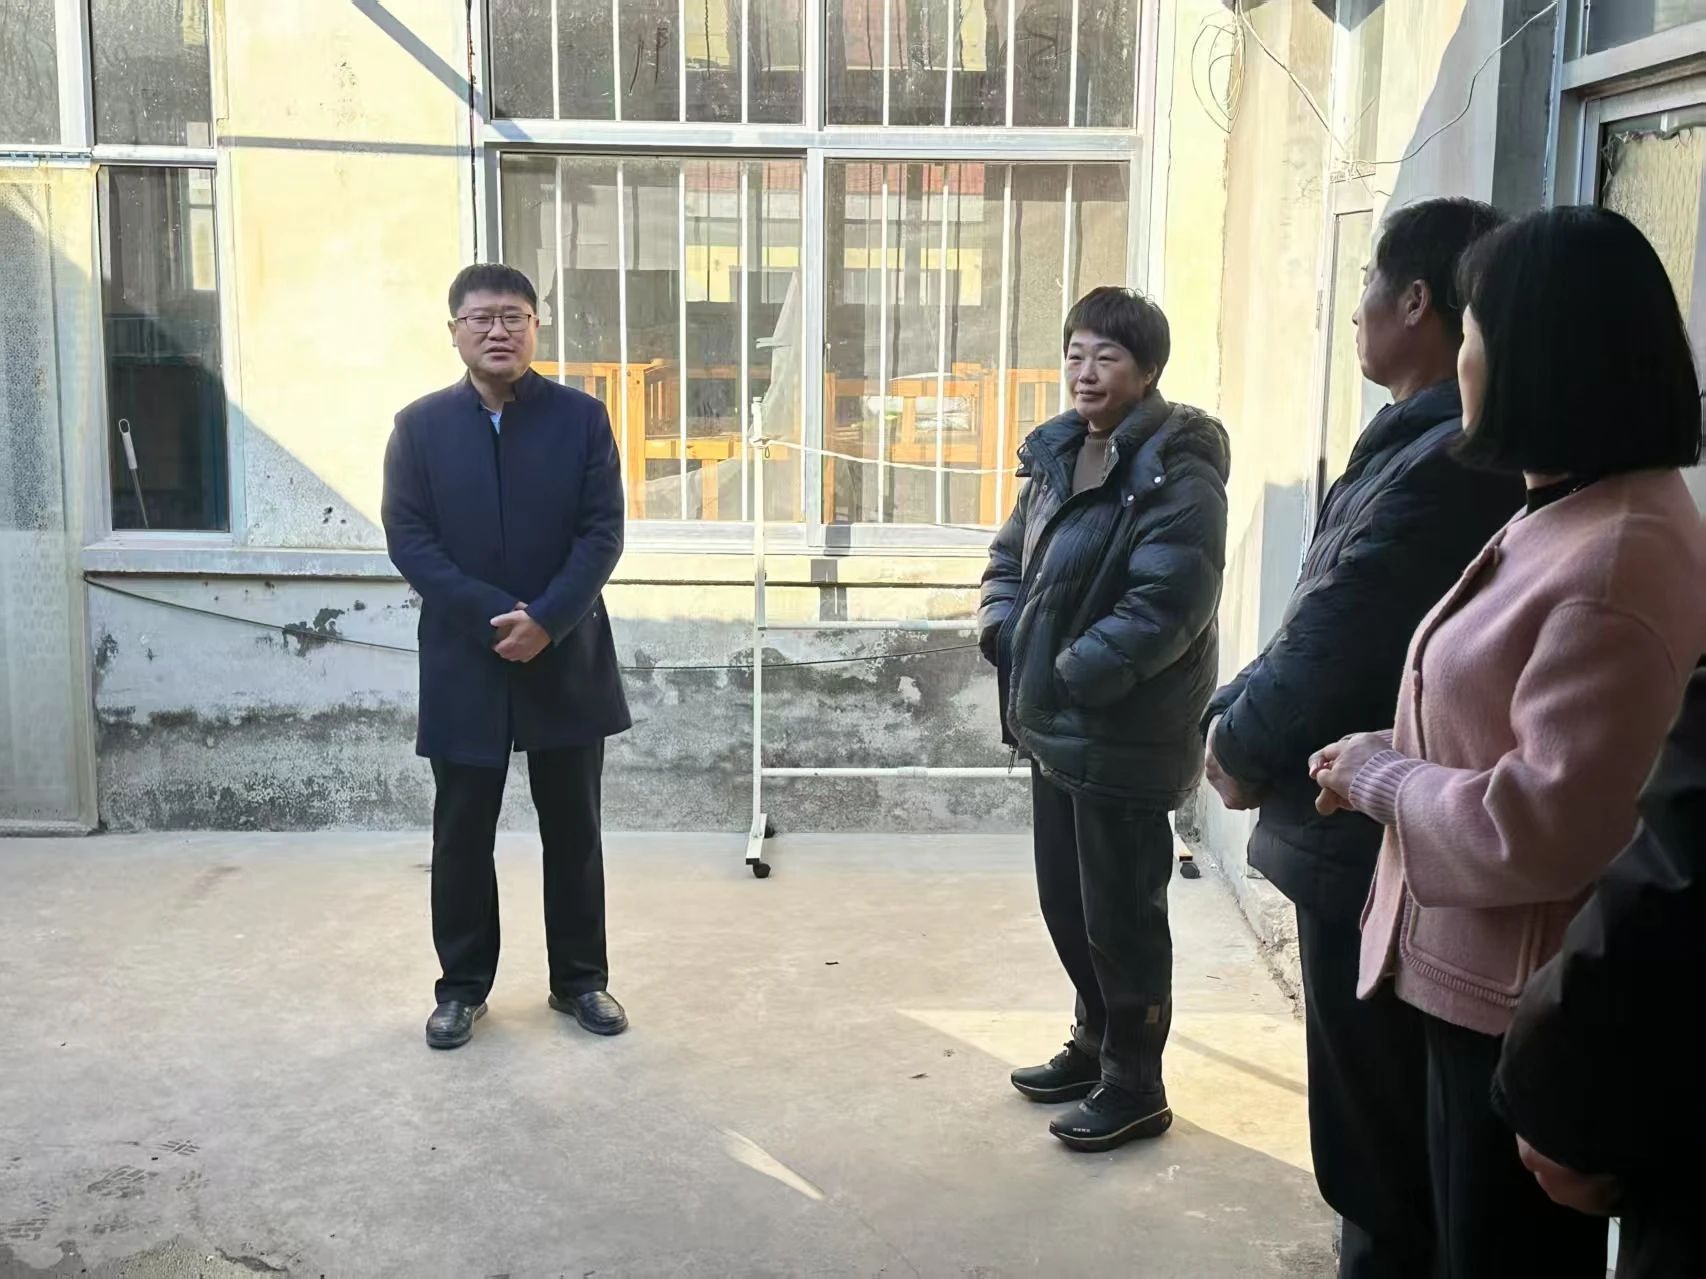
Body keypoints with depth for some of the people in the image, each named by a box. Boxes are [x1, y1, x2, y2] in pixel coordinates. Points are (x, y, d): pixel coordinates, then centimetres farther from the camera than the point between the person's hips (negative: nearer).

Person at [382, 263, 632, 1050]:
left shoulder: (581, 418, 1)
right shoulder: (419, 426, 2)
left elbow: (603, 533, -4)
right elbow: (408, 540, -5)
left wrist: (546, 621, -17)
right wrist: (494, 617, -16)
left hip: (567, 657, 0)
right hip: (464, 663, 0)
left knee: (572, 831, 9)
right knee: (461, 835, 8)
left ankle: (579, 980, 23)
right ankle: (463, 985, 22)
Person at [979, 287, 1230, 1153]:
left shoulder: (1176, 472, -16)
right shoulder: (1058, 454, 11)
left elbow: (1166, 604, -24)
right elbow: (1010, 557, 18)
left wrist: (1075, 675, -19)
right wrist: (1007, 638, 1)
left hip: (1125, 738, -9)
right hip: (1053, 726, 9)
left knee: (1121, 913, 3)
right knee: (1064, 899, 19)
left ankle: (1135, 1085, 19)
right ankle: (1096, 1045, 37)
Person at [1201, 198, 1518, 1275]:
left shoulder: (1441, 463, -24)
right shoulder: (1440, 443, 8)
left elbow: (1331, 648, -23)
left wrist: (1241, 745, -7)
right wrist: (1244, 715, 2)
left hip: (1379, 848, -10)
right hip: (1386, 833, 10)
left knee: (1382, 1156, 7)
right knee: (1394, 1139, 23)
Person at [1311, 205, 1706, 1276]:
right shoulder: (1575, 519, 9)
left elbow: (1541, 829, -28)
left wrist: (1377, 773, -14)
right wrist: (1390, 765, 4)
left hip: (1525, 1009, -10)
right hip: (1484, 983, 10)